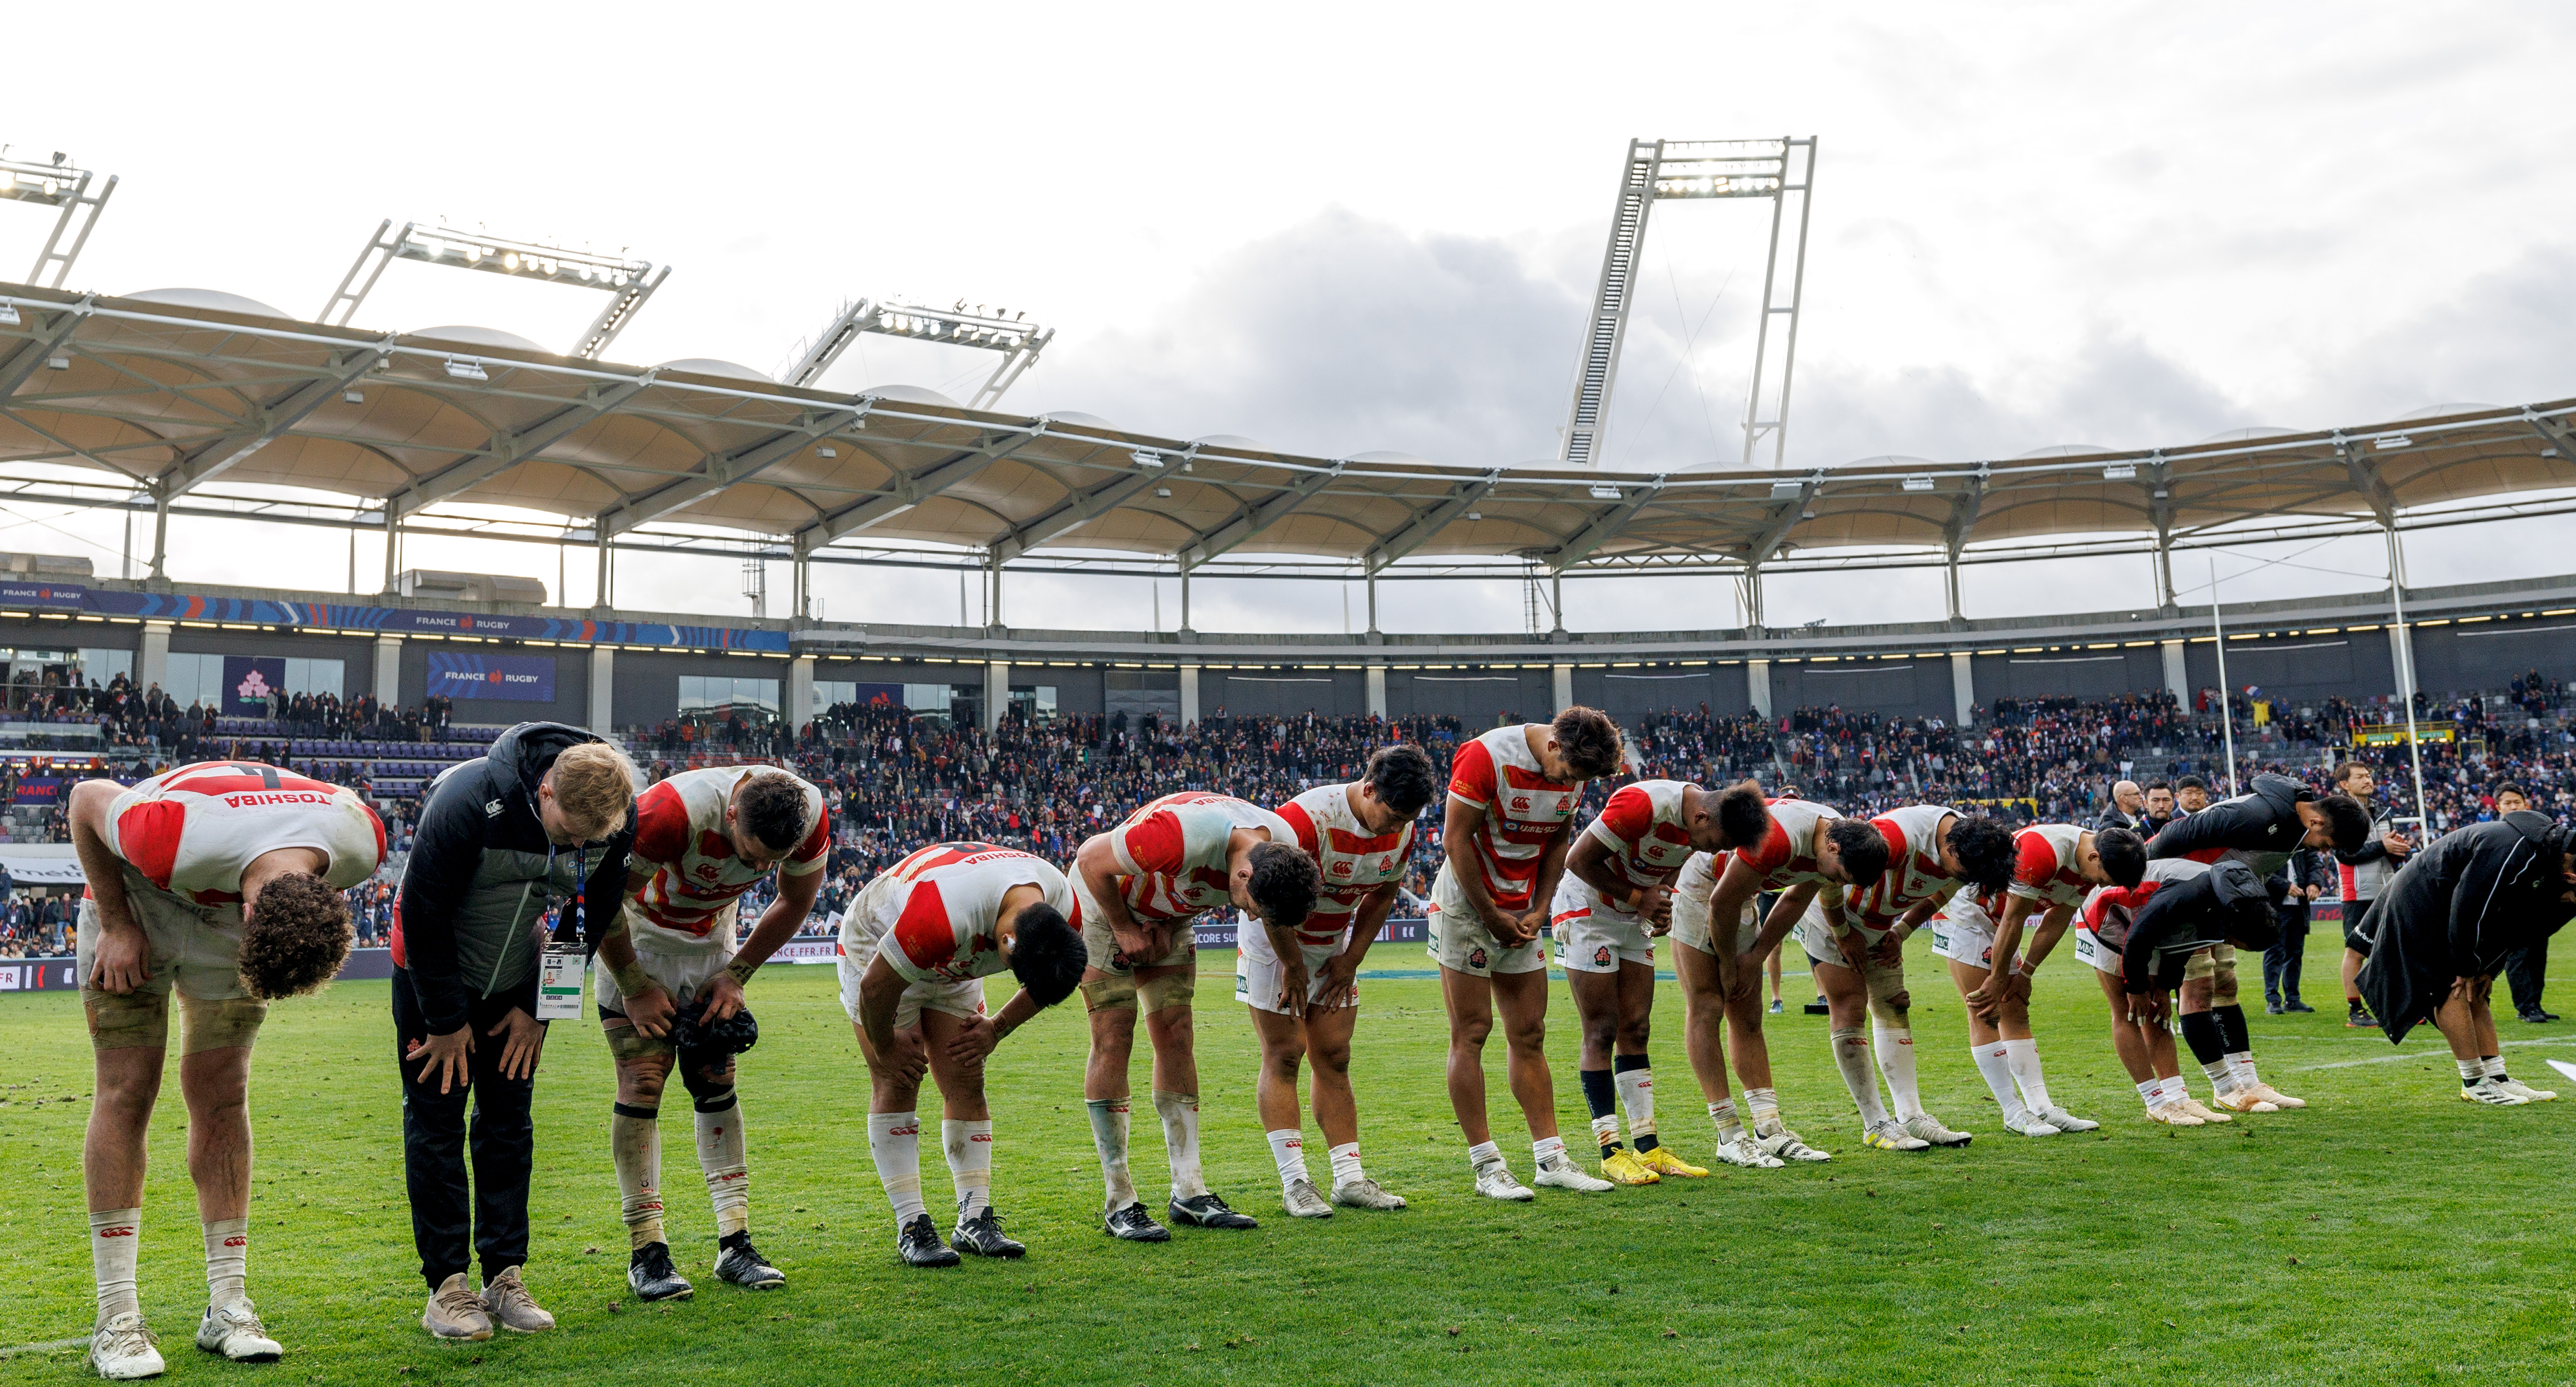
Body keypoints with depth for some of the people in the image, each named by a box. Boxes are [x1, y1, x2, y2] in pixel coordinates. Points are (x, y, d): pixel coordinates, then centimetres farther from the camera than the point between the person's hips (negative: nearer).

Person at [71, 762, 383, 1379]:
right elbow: (85, 799, -21)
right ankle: (116, 1317, -2)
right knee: (126, 1091, -8)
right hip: (138, 899, -3)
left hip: (228, 911, 3)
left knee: (221, 1097, -1)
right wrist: (116, 925, -16)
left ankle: (228, 1306, 4)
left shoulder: (361, 840, -32)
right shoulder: (178, 837, -43)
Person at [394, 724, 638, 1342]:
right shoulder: (466, 800, -33)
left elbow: (592, 917, -4)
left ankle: (504, 1278, 11)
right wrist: (446, 1021, -15)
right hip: (433, 974, -3)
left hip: (517, 984, 4)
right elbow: (422, 914, -22)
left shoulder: (616, 819, -21)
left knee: (509, 1123, 5)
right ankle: (446, 1286, 4)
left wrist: (539, 1008, -3)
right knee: (436, 1120, -3)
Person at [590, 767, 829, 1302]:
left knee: (716, 1082, 2)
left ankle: (736, 1245, 5)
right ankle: (647, 1251, -2)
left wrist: (735, 976, -6)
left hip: (710, 936, 4)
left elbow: (795, 902, -4)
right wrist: (636, 987, -16)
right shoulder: (673, 813, -39)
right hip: (635, 936, -4)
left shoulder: (810, 817, -25)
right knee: (643, 1082, -10)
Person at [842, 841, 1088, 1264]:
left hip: (952, 964, 5)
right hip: (877, 948, -5)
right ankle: (911, 1226, -6)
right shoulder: (946, 913, -45)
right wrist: (886, 1047, -13)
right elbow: (876, 986, -29)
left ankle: (975, 1220, 3)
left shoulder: (1064, 911, -25)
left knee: (967, 1085, -1)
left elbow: (1044, 985, 0)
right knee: (896, 1084, -11)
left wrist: (997, 1028, -3)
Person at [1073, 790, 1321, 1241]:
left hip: (1169, 916, 6)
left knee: (1176, 1038, 0)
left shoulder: (1284, 852, -19)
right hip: (1104, 903, -6)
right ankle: (1120, 1202, -5)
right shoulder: (1184, 834, -42)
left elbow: (1276, 913, 7)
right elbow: (1091, 859, -27)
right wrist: (1124, 930, -18)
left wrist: (1292, 962, 20)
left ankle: (1189, 1192, 4)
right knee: (1114, 1038, -10)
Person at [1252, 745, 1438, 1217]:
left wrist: (1351, 959, 1)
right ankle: (1294, 1181, -5)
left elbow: (1381, 896, 6)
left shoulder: (1402, 831, -8)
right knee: (1284, 1054, -8)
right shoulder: (1308, 817, -30)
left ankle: (1350, 1178, 6)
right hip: (1274, 939, -6)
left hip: (1333, 944, 6)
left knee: (1334, 1056, 4)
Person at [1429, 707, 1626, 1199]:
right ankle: (1486, 1165, 1)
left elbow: (1557, 843, 10)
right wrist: (1492, 917, -13)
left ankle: (1550, 1157, 13)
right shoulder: (1487, 756, -21)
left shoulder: (1574, 770, -1)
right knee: (1471, 1032, -3)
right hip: (1467, 905, -6)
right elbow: (1456, 841, -17)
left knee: (1529, 1033, 8)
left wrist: (1539, 910, -1)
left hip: (1523, 913, 6)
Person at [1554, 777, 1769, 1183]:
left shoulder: (1700, 828, -6)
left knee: (1636, 1030, 5)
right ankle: (1611, 1153, -3)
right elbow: (1579, 861, -23)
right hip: (1586, 911, -7)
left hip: (1633, 918, 7)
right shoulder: (1641, 804, -30)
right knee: (1602, 1031, -7)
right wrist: (1637, 898, -16)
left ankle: (1648, 1147, 8)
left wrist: (1661, 900, -8)